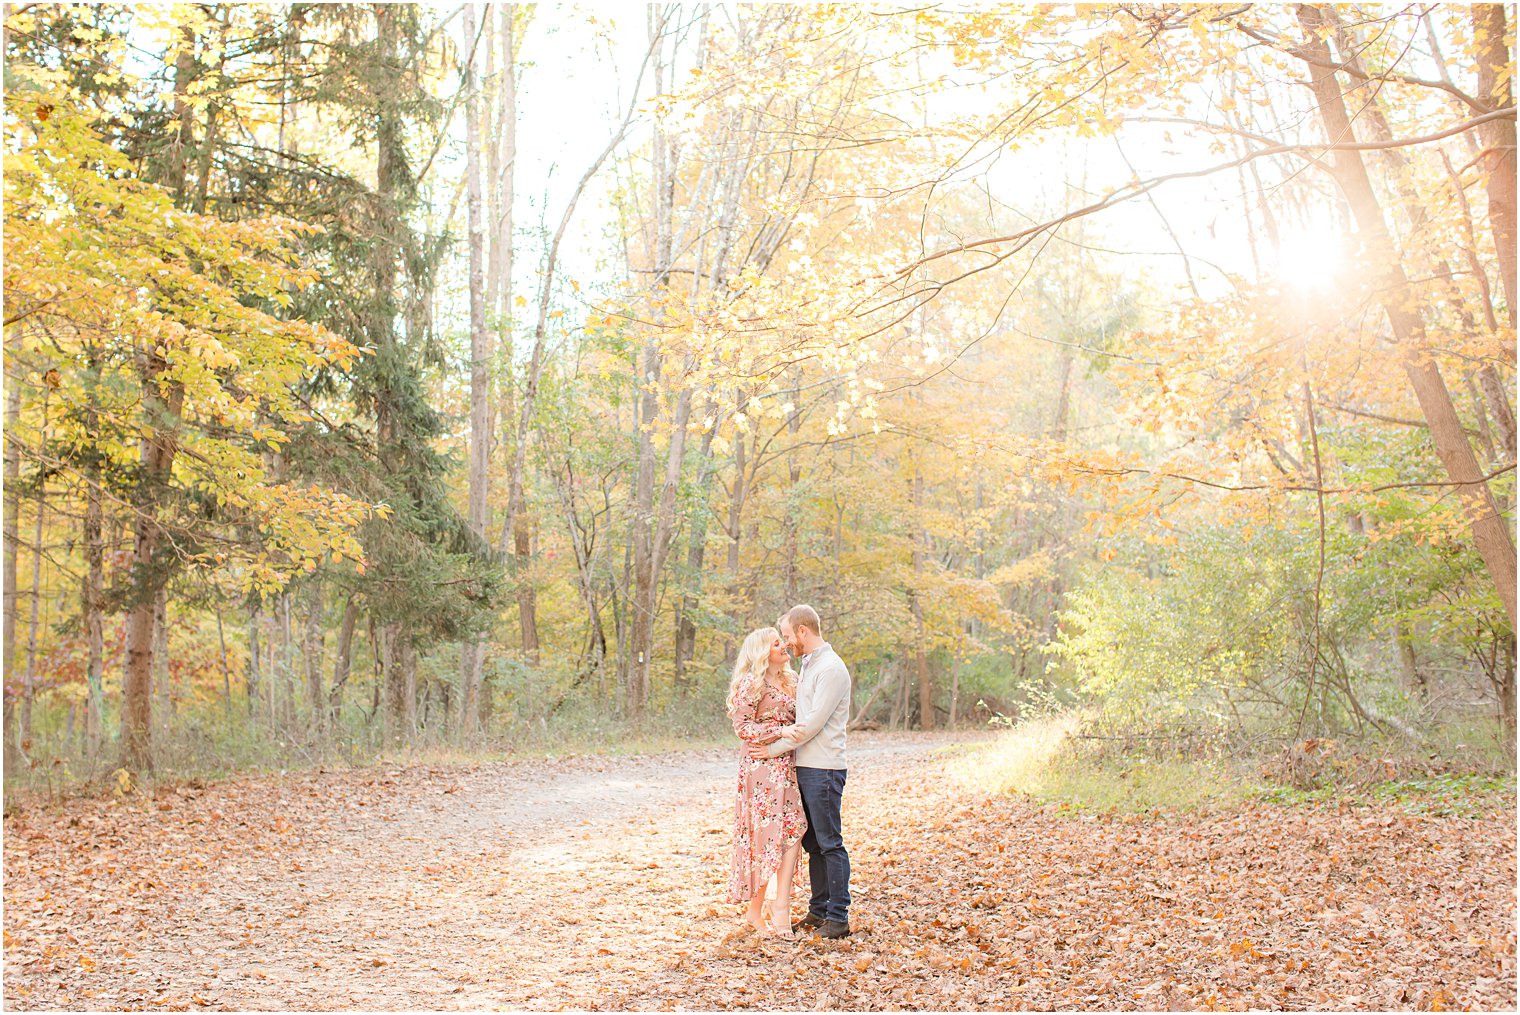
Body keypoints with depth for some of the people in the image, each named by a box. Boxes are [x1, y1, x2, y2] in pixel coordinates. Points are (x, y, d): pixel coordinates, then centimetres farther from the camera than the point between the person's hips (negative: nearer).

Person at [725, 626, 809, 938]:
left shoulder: (789, 681, 16)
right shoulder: (752, 683, -8)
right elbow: (742, 726, -12)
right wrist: (780, 731, -20)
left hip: (786, 767, 7)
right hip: (762, 767, -7)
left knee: (793, 831, -2)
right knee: (766, 834, -5)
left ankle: (780, 908, 0)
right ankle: (756, 910, 5)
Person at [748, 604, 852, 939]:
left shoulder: (831, 669, -14)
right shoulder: (807, 665, 17)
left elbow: (814, 723, -18)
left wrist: (774, 749, -12)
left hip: (824, 769, -9)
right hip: (804, 766, 9)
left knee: (830, 843, -5)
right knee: (812, 842, 13)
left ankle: (838, 918, 0)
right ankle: (819, 911, 20)